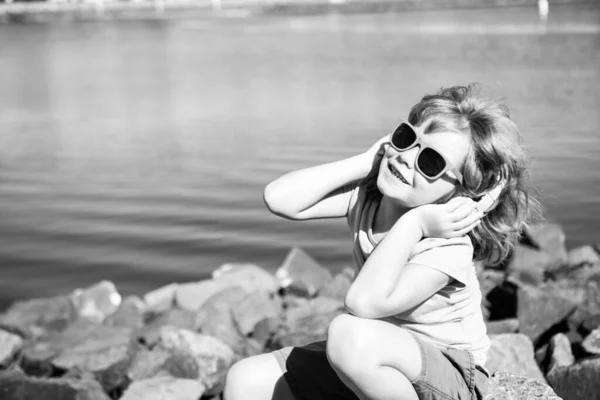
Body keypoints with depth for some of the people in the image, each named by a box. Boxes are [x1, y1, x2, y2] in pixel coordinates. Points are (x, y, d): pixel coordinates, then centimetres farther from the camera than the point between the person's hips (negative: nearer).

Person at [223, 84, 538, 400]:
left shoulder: (448, 247, -25)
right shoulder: (367, 193, -6)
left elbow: (364, 303, -37)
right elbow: (280, 199, -17)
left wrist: (413, 222, -33)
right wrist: (366, 162, -16)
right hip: (375, 360, 6)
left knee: (349, 332, -39)